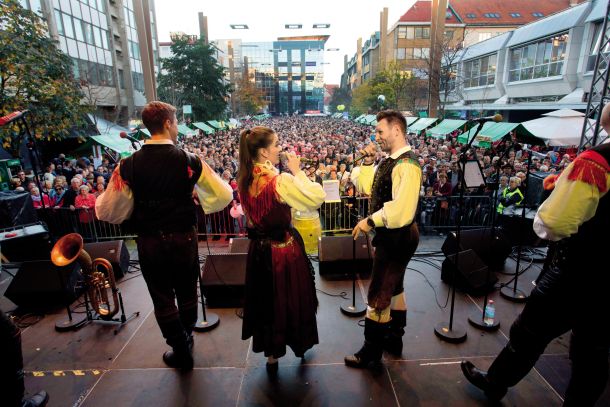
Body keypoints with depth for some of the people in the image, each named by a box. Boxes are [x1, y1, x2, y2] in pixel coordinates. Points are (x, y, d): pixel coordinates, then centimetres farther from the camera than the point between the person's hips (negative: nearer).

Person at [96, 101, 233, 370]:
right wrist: (202, 201, 12)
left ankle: (181, 352, 31)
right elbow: (223, 195, -9)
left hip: (149, 243, 0)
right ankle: (187, 338, 45)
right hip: (184, 239, 0)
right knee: (187, 293, 22)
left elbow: (108, 211, -3)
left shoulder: (128, 165, -9)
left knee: (162, 298, 16)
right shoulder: (189, 161, -12)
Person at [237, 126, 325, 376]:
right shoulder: (281, 181, -25)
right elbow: (317, 197, -20)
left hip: (259, 250, 6)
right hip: (284, 249, -6)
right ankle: (298, 343, 43)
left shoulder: (244, 180, -3)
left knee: (265, 299, 22)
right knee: (289, 299, 17)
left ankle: (271, 354, 40)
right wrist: (298, 171, -13)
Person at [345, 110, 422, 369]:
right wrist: (367, 163, -1)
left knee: (379, 295, 1)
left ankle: (372, 352, 19)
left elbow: (401, 209, -31)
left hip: (397, 237, -10)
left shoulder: (407, 165, -22)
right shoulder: (390, 161, 8)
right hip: (390, 234, 10)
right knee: (393, 288, 22)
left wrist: (370, 221, -22)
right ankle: (394, 339, 41)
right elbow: (365, 187, 12)